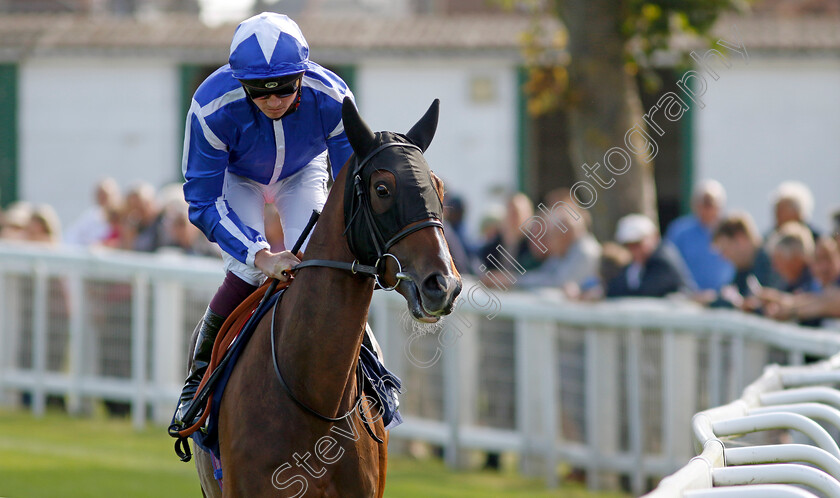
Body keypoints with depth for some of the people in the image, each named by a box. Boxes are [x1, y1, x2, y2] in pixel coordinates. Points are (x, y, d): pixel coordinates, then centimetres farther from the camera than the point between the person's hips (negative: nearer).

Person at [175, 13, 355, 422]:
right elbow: (204, 200, -34)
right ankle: (198, 380, -1)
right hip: (236, 176, -1)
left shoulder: (332, 100, -36)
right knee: (246, 273, -21)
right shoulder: (211, 107, -41)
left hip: (303, 173, 2)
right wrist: (261, 256, -47)